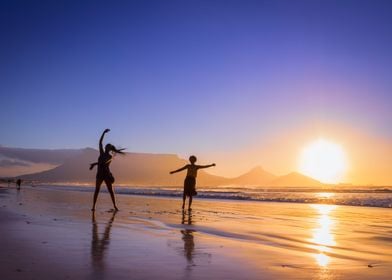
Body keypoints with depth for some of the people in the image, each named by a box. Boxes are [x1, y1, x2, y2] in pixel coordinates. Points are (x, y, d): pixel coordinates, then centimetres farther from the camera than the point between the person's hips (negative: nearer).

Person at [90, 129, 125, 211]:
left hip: (107, 175, -3)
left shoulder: (110, 157, -4)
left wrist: (94, 164, -33)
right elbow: (100, 142, 6)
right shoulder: (102, 153, 10)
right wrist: (104, 133, 2)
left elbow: (104, 162, -24)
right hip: (100, 174, 4)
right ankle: (93, 206, -5)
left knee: (111, 191, 0)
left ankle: (115, 206, 4)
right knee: (97, 190, -3)